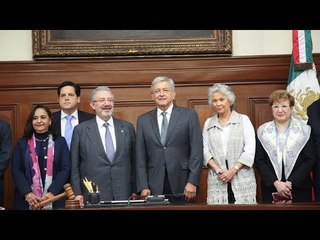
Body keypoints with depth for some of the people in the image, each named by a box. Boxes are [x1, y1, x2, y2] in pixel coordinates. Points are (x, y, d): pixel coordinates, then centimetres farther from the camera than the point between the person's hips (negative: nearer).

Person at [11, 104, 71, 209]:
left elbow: (65, 169, 0)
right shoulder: (22, 143, 9)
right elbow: (16, 170, 2)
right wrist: (27, 193, -12)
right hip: (26, 199, 0)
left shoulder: (60, 141, 7)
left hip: (54, 199, 0)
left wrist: (52, 192, -13)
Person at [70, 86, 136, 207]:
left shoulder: (127, 127, 8)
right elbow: (74, 166, 3)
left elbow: (134, 161, 10)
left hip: (124, 195, 2)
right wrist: (77, 193, -3)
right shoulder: (81, 130, 3)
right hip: (93, 198, -2)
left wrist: (135, 191, 7)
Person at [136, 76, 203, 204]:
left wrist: (192, 182, -9)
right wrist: (143, 187, -1)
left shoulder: (189, 115, 3)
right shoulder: (143, 120, 9)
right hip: (154, 187, 2)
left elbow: (196, 150, -1)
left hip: (182, 185, -1)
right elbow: (140, 156, 7)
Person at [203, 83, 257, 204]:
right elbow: (205, 150, 8)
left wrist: (234, 169, -12)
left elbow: (250, 149, -2)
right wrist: (218, 170, -7)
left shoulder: (243, 120, 5)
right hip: (217, 179, 2)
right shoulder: (208, 123, 13)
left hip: (242, 179, -2)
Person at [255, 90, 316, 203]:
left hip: (299, 189, 0)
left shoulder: (304, 131, 2)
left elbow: (310, 160, -2)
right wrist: (275, 182, -12)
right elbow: (258, 161, 1)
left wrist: (291, 183, -12)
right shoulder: (262, 132, 6)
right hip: (271, 189, 1)